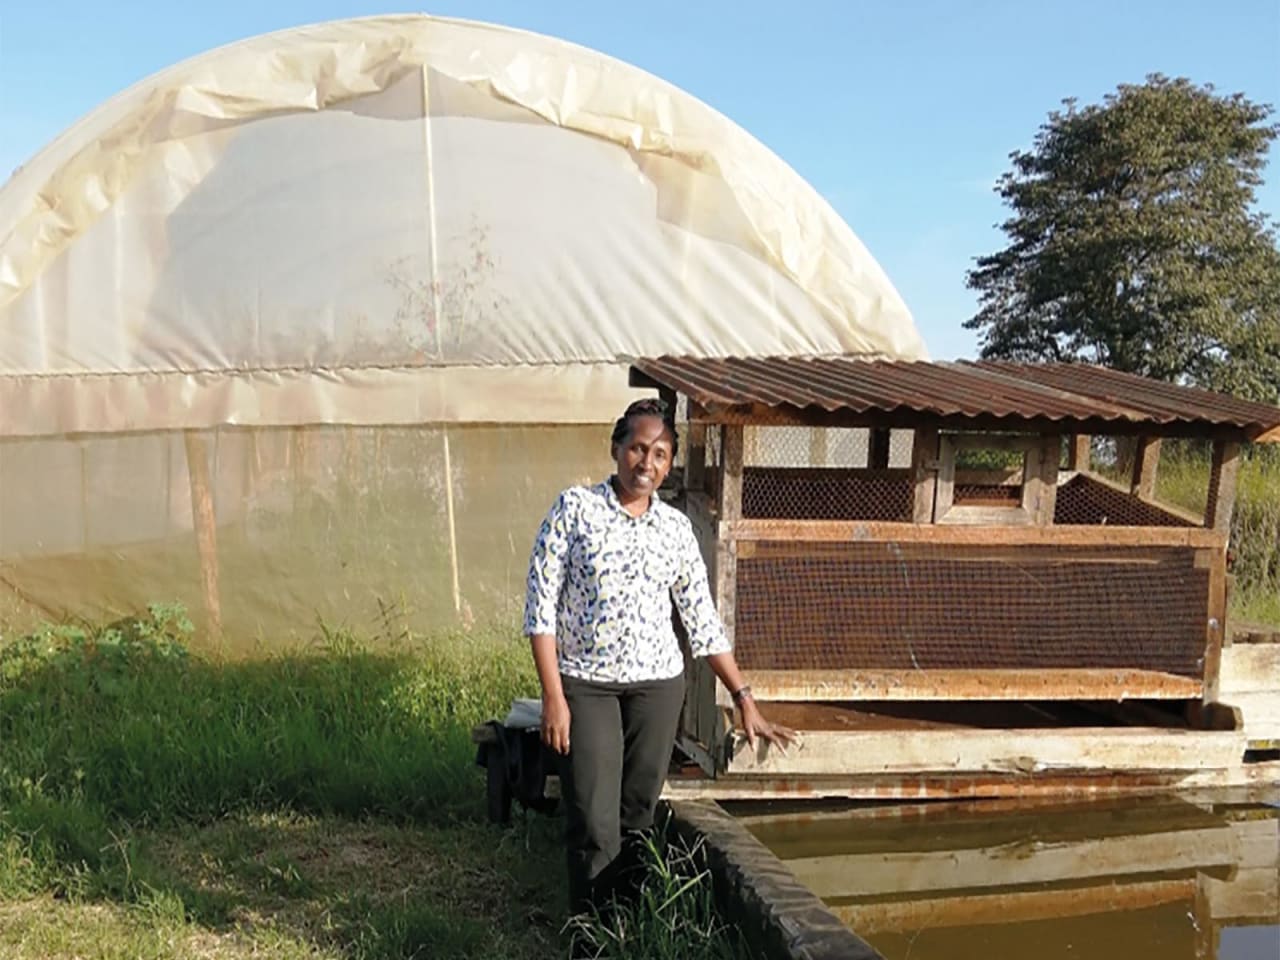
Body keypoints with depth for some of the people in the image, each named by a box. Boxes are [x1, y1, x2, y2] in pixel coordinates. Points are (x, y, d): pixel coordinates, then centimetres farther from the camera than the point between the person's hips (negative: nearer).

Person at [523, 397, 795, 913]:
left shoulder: (676, 526, 4)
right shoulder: (574, 508, -5)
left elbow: (703, 621, 9)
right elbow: (541, 604, -7)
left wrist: (744, 699, 6)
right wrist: (553, 696, -12)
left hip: (657, 685, 3)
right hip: (585, 684, -3)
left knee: (638, 818, 7)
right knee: (594, 825, -4)